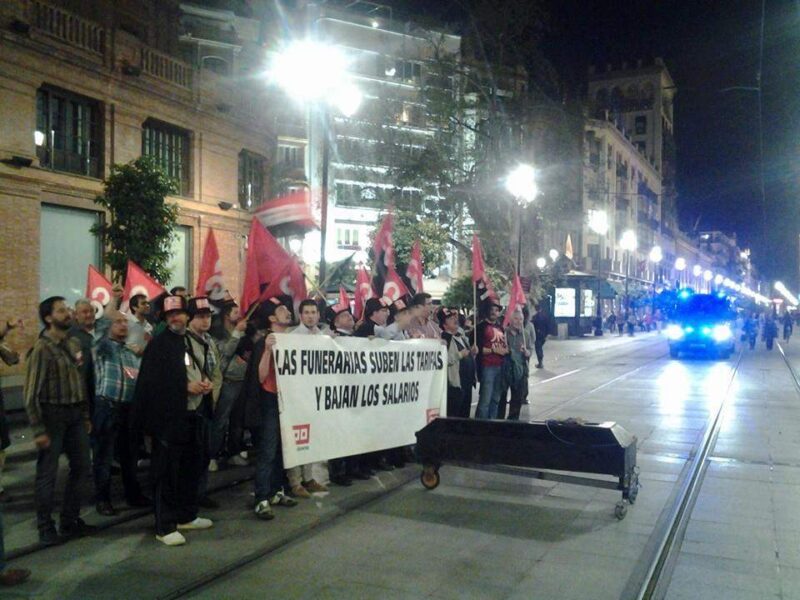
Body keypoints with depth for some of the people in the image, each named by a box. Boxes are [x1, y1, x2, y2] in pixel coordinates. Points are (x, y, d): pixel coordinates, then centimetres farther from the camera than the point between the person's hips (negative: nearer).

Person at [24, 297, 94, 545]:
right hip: (53, 414, -7)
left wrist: (85, 415, 12)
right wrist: (38, 430, -14)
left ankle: (70, 520, 27)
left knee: (80, 466, 13)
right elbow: (31, 392, -13)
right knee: (47, 472, 4)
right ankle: (46, 528, 17)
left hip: (75, 414, 7)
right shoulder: (41, 348, -13)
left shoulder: (74, 344, 7)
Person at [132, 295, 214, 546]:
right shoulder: (158, 344, -7)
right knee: (167, 472, -2)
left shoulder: (193, 342, 13)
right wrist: (185, 387, -17)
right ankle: (164, 526, 6)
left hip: (193, 415, 7)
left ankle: (186, 516, 29)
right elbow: (151, 382, -15)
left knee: (192, 468, 15)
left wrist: (205, 383, 2)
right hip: (169, 417, -7)